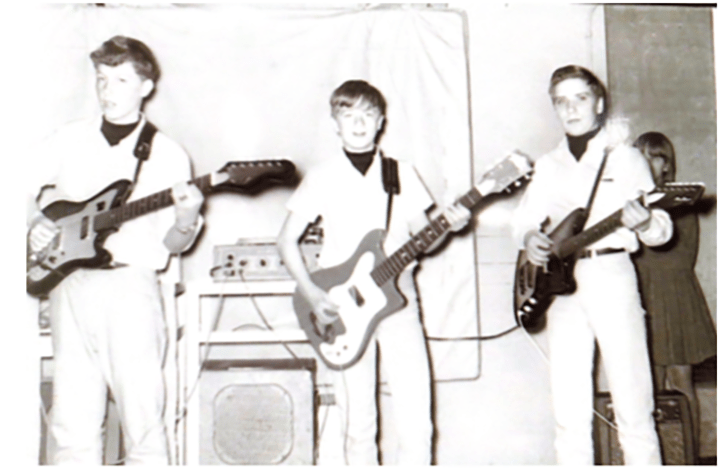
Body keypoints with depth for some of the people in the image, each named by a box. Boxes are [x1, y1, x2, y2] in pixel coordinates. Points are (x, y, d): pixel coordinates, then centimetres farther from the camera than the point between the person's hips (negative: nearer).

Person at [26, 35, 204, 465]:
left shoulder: (167, 155, 5)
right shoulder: (67, 140, 13)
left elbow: (171, 244, 3)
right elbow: (30, 196, 20)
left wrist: (186, 221, -18)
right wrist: (35, 223, -1)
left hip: (131, 286, -3)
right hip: (70, 282, 3)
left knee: (142, 419, -4)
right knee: (73, 422, 4)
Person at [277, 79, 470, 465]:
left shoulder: (402, 173, 8)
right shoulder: (322, 177, 3)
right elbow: (287, 239, 3)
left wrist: (448, 226, -12)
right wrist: (311, 293, -9)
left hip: (398, 298, 1)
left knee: (415, 416, -3)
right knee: (358, 421, 4)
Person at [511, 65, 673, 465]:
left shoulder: (624, 156, 5)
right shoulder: (548, 166, 16)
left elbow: (662, 229, 0)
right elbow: (524, 217, 21)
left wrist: (643, 222, -23)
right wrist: (529, 237, -2)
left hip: (610, 274, -3)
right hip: (561, 282, 4)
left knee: (631, 400, -6)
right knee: (568, 408, 3)